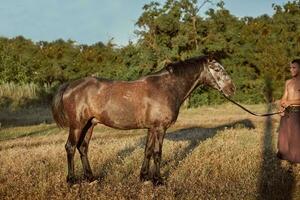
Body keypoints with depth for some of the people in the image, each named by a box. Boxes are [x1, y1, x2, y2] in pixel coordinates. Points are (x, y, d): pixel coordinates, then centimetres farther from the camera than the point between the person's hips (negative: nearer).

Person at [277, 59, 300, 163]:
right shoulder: (288, 82, 12)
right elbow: (284, 97, 12)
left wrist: (290, 102, -18)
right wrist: (282, 105, -5)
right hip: (286, 112, 5)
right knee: (285, 134, 10)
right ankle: (285, 155, 20)